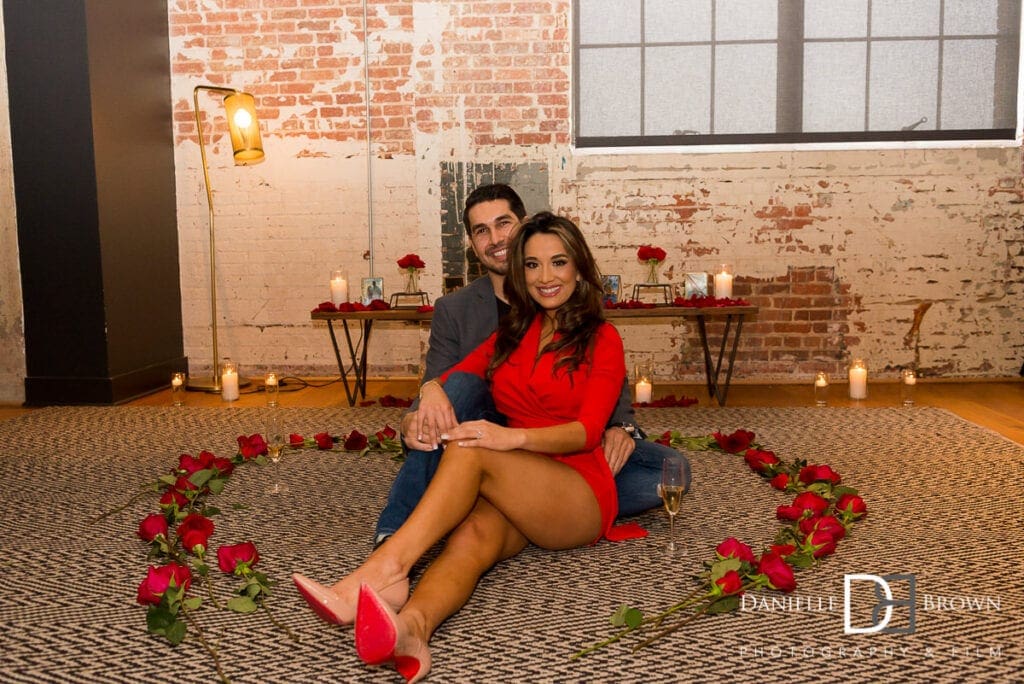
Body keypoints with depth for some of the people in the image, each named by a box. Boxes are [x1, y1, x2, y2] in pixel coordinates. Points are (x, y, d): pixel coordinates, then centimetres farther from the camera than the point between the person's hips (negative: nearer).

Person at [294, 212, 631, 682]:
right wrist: (432, 393, -16)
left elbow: (588, 430, -10)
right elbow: (453, 377, 10)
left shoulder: (601, 339, 3)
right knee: (476, 534, -33)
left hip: (581, 497, -3)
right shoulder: (512, 334, 19)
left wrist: (514, 437, -29)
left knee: (468, 450, -30)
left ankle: (385, 571, -45)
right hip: (516, 498, 4)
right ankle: (409, 630, -61)